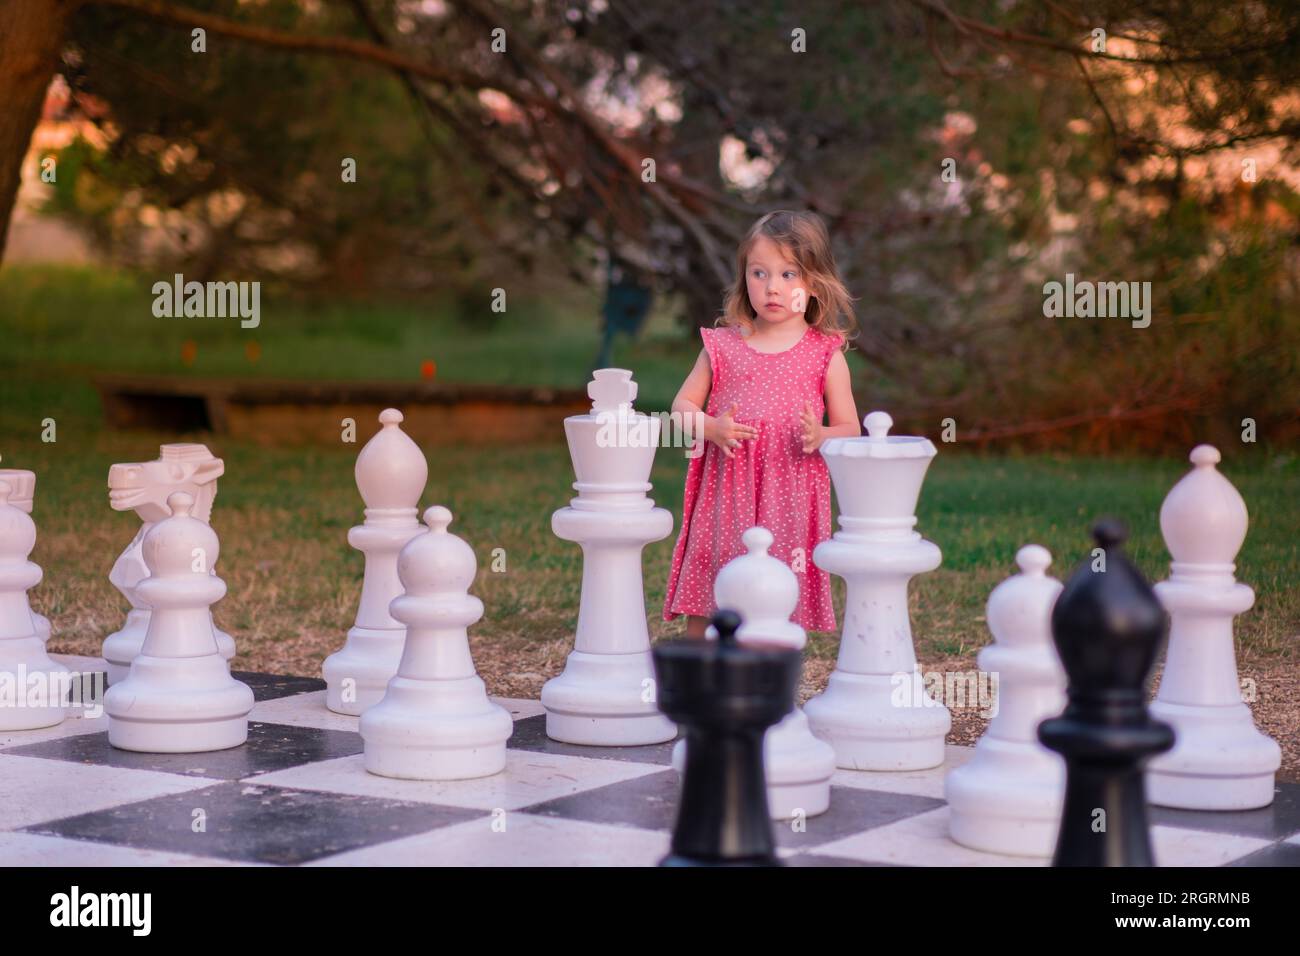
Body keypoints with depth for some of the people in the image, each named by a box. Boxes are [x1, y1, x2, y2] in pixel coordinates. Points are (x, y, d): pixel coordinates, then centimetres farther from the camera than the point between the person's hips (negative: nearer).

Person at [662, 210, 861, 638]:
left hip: (789, 502, -1)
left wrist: (820, 437, -18)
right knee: (703, 608, 2)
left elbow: (850, 429, 4)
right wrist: (711, 428, -12)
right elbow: (683, 404, 9)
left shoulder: (826, 355, 3)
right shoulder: (723, 346, 6)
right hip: (725, 494, 1)